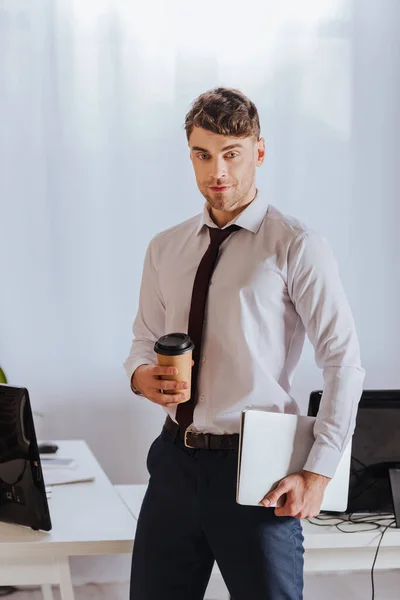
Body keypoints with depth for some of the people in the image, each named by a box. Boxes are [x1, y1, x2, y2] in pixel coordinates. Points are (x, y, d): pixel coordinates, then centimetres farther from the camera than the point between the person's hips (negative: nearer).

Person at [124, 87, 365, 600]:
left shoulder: (295, 246, -8)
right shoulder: (165, 249, 10)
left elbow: (344, 363, -9)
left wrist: (317, 474, -13)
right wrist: (141, 375, -4)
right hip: (175, 460, 5)